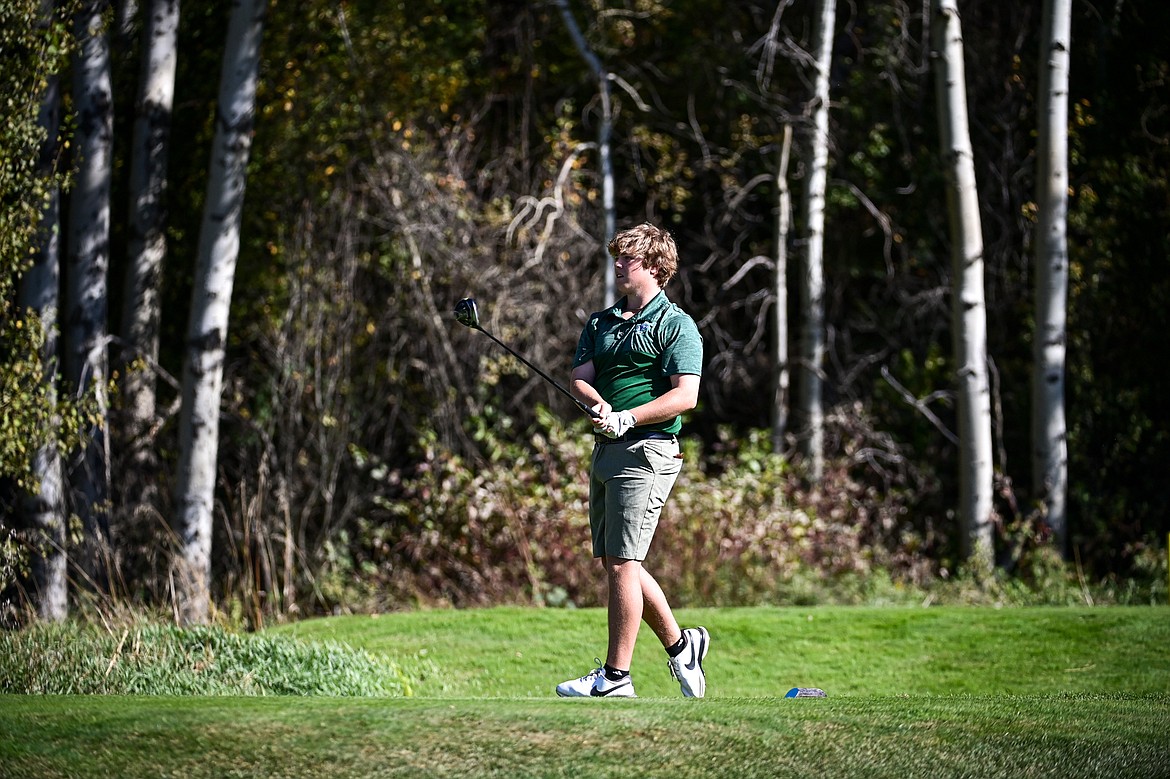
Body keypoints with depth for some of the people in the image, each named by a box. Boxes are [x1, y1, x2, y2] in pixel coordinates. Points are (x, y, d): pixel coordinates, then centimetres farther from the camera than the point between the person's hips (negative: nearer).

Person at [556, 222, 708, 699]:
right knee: (615, 562, 11)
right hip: (606, 450, 8)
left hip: (647, 450, -8)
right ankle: (678, 643, 26)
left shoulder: (676, 325, -5)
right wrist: (600, 405, -16)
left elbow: (685, 396, -14)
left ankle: (615, 677, -7)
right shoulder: (600, 323, 18)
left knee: (622, 563, -10)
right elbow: (579, 378, 6)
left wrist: (627, 418, -22)